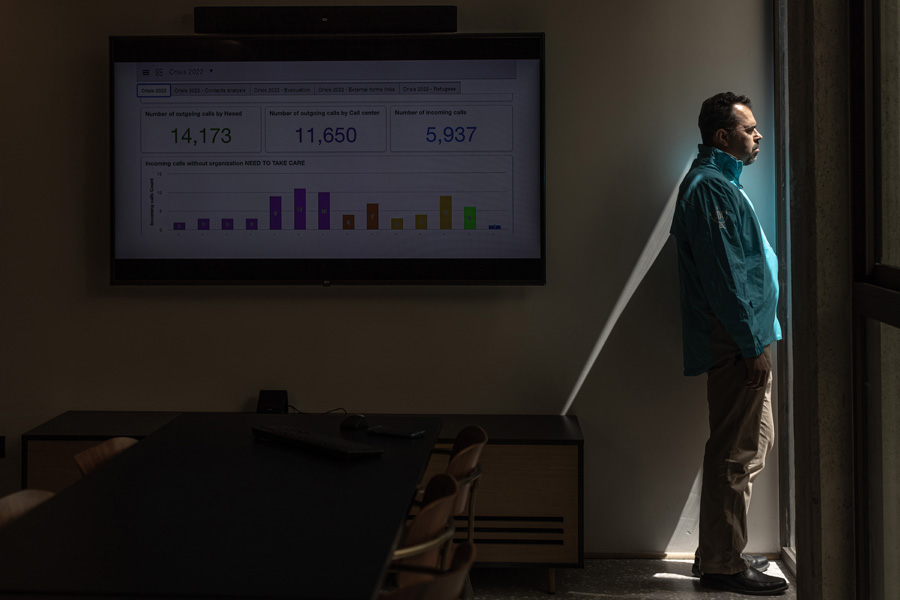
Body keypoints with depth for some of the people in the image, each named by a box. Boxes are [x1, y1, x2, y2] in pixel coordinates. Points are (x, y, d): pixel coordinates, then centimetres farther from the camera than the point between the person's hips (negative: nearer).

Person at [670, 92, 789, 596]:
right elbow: (723, 274, -20)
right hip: (736, 342, -11)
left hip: (743, 338, 11)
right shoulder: (711, 186, -14)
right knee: (738, 455, -6)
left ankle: (722, 554, 23)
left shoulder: (722, 183, 20)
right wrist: (752, 345, -20)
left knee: (754, 446, 15)